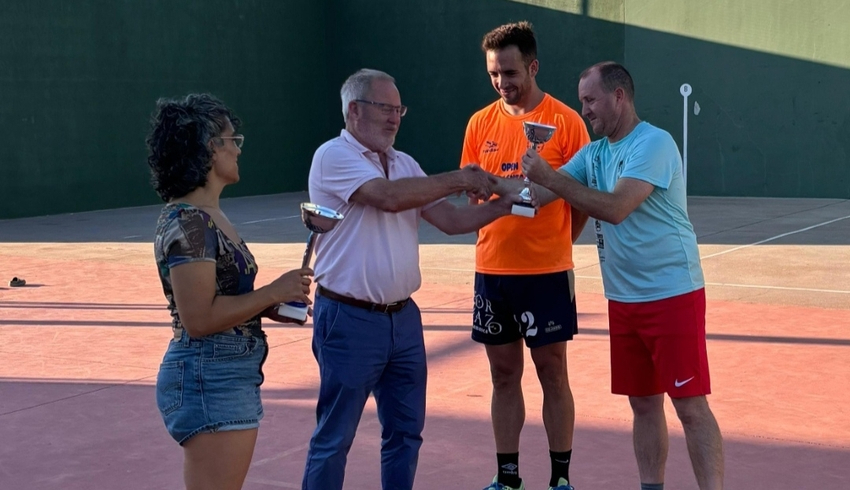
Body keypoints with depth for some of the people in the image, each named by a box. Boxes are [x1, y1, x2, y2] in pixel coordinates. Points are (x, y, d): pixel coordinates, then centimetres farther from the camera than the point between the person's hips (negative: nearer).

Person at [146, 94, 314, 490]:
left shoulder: (207, 216, 12)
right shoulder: (187, 223, -18)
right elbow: (199, 318, -23)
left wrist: (274, 305, 7)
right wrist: (273, 292, -16)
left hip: (229, 377, 10)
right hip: (209, 379, -10)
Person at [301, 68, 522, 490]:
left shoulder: (405, 164, 12)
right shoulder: (334, 156, -11)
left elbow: (450, 220, 9)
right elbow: (389, 196, -25)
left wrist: (503, 205, -5)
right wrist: (457, 180, -19)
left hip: (403, 316, 7)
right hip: (349, 320, -7)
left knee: (406, 431, 15)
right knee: (334, 439, 2)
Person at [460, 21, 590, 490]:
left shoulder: (565, 121, -6)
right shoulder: (481, 123, 6)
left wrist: (556, 244, -6)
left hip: (547, 271, -4)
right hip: (492, 270, 4)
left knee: (552, 373, 5)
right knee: (504, 374, 11)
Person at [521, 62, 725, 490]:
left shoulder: (654, 143, -15)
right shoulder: (593, 153, 10)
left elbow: (615, 208, -25)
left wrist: (549, 178, -23)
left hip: (671, 294, -7)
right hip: (623, 299, 7)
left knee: (690, 406, -5)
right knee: (643, 404, 11)